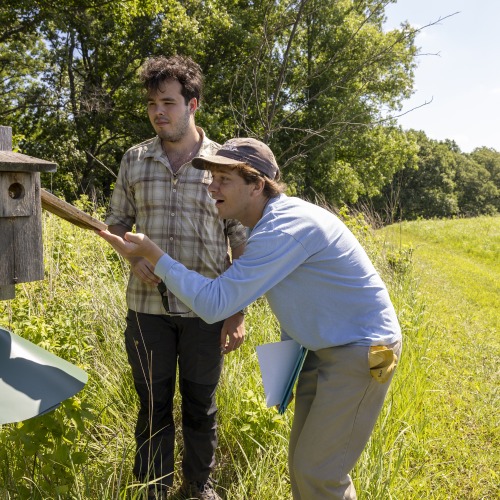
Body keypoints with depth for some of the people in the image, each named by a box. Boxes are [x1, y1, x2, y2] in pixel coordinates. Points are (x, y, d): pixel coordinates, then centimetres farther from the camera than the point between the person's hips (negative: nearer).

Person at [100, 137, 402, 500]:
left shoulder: (286, 227, -26)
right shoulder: (273, 222, 6)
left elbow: (215, 304, -27)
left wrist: (152, 254, -23)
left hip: (362, 351, -10)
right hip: (325, 348, 10)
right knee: (303, 465, 16)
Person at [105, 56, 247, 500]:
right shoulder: (135, 159, 5)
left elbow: (241, 243, 1)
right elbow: (117, 222, 14)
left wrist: (238, 312, -2)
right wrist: (134, 257, -8)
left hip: (206, 310, -1)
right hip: (147, 306, 2)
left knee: (201, 404, 14)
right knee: (153, 405, 12)